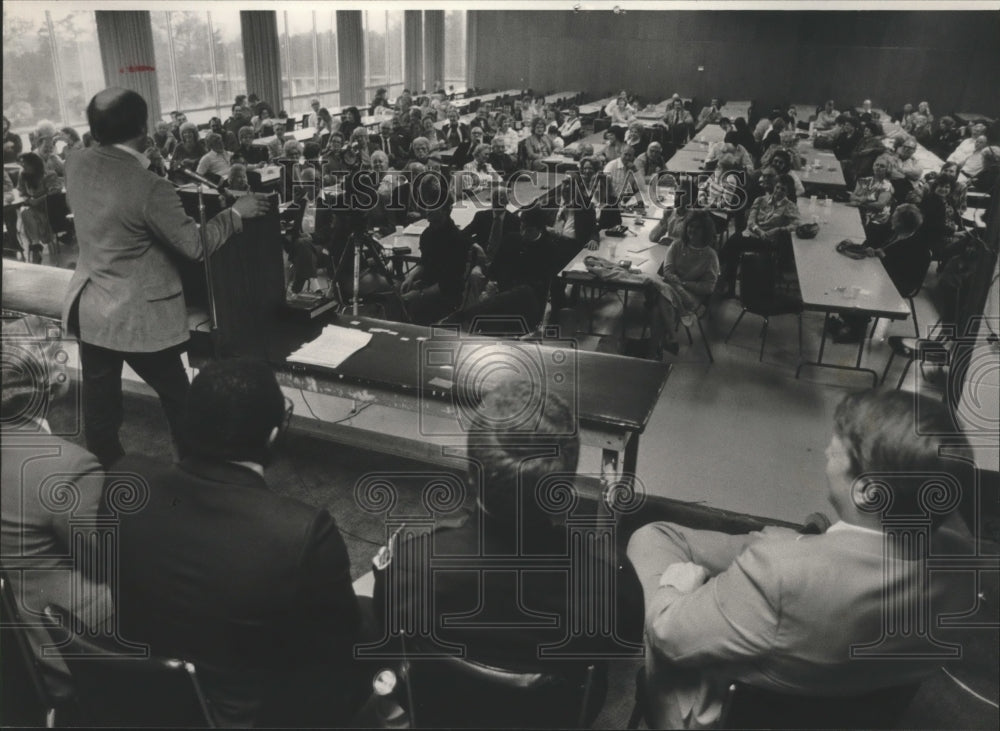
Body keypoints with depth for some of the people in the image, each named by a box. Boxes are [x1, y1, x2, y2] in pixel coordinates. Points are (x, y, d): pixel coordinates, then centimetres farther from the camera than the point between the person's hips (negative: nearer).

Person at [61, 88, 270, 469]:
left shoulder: (76, 165, -2)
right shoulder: (149, 188, -24)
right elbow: (196, 245, -18)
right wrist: (236, 212, -6)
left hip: (89, 308, 7)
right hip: (139, 316, -7)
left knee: (100, 401, 17)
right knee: (177, 396, 11)